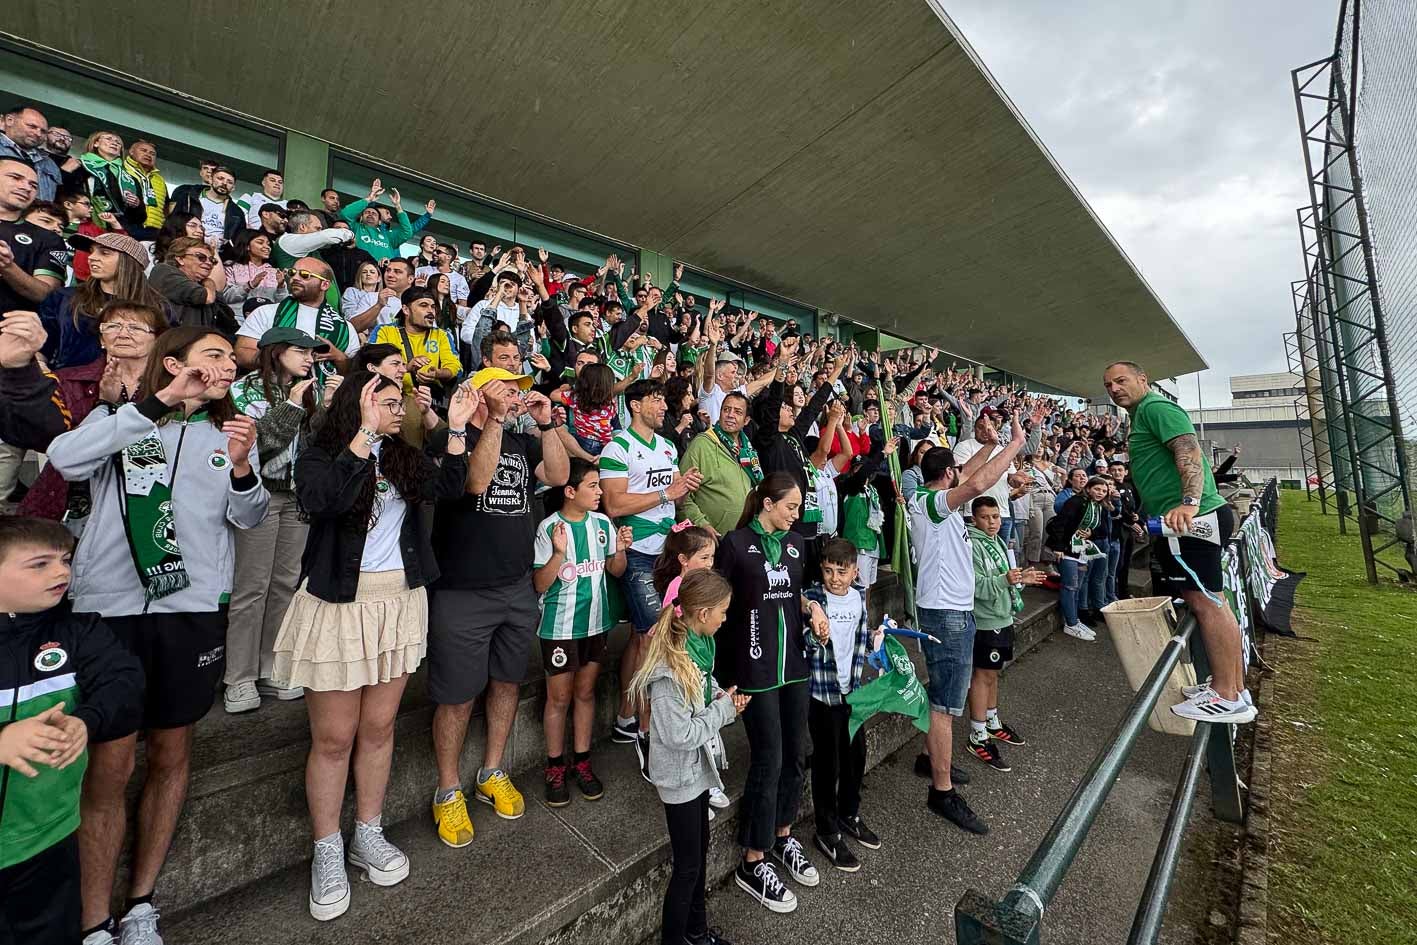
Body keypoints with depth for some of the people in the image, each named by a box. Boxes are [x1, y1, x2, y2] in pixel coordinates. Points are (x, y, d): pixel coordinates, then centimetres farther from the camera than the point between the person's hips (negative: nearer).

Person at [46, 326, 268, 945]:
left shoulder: (229, 433, 10)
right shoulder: (117, 420, 4)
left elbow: (248, 519, 4)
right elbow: (65, 459, -17)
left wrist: (241, 468, -15)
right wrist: (159, 404, -19)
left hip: (193, 609, 2)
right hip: (109, 607, -2)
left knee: (171, 754, 10)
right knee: (108, 766, 0)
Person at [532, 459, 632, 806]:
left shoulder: (603, 524, 0)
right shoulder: (549, 527, -14)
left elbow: (615, 571, 9)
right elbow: (540, 585, -13)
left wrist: (620, 550, -12)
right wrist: (559, 553, -29)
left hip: (595, 621, 4)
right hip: (560, 625, -4)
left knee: (585, 692, 16)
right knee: (559, 697, 9)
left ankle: (581, 762, 32)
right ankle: (555, 768, 29)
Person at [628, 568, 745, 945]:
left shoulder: (697, 643, -6)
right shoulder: (669, 665, -33)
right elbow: (679, 735, -29)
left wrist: (724, 700, -7)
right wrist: (724, 708, -20)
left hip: (698, 766, 8)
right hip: (680, 775, -8)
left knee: (699, 851, 25)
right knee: (687, 866, 12)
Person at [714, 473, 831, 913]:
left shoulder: (795, 542, 7)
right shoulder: (736, 542, -12)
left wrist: (812, 607, -1)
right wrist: (721, 669, -13)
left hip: (794, 661, 6)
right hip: (754, 667, -6)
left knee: (795, 753, 16)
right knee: (768, 760, 1)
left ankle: (782, 837, 40)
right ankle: (752, 864, 22)